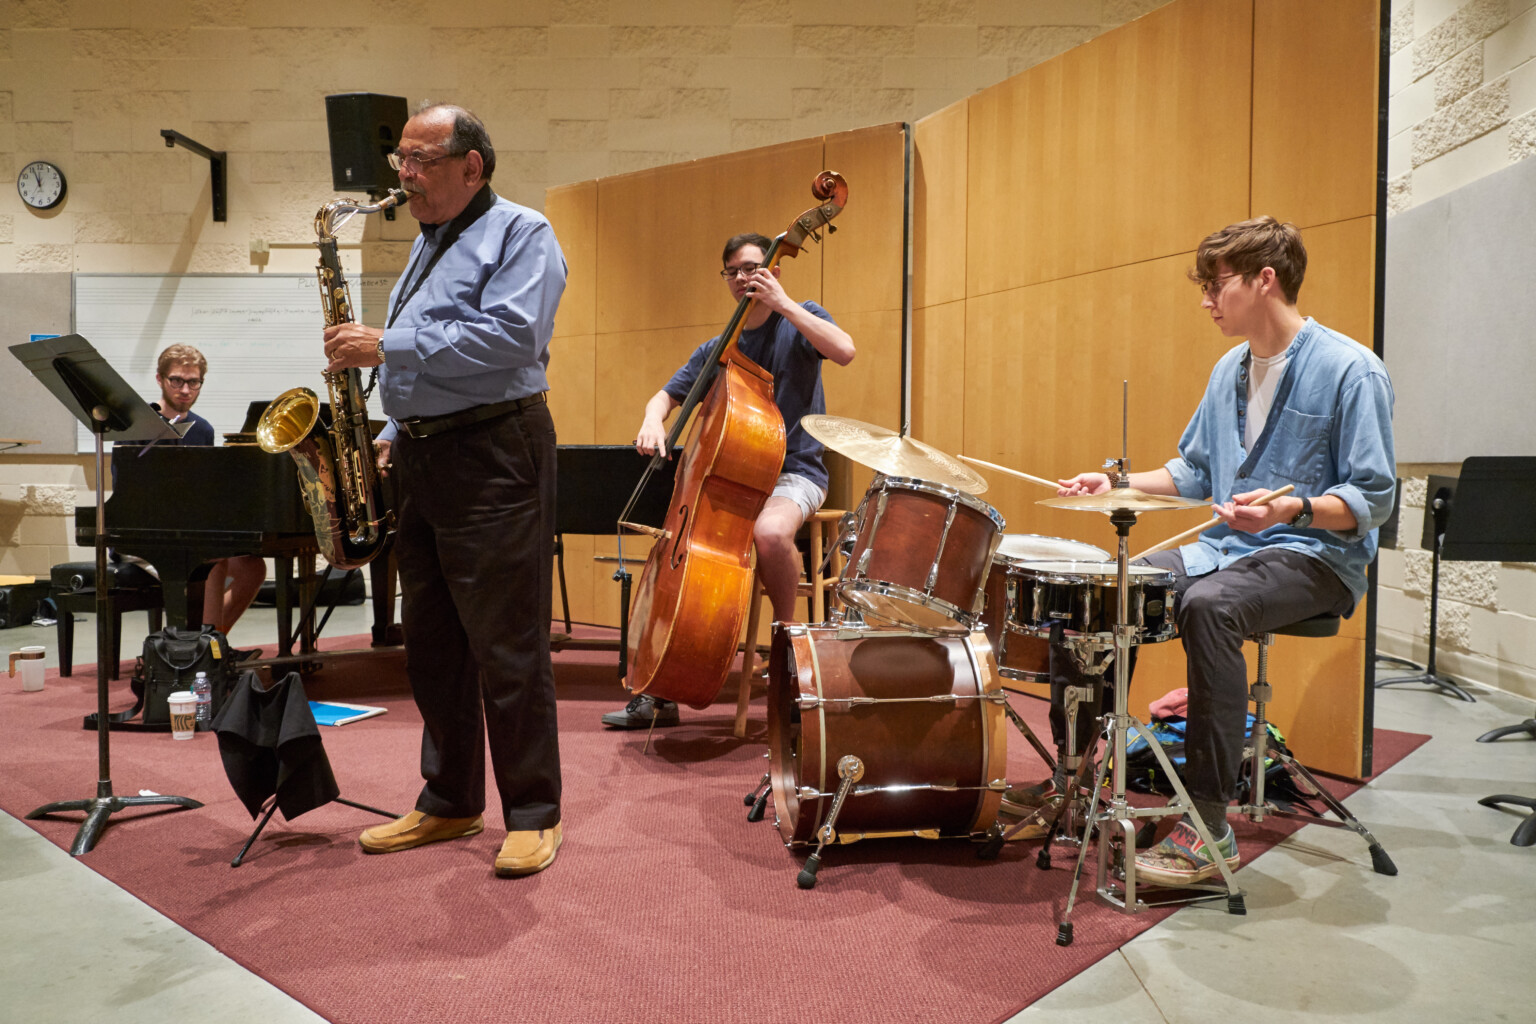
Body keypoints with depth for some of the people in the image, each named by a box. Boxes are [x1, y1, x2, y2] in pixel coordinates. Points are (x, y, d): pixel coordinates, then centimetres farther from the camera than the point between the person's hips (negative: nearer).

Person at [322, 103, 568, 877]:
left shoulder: (520, 233, -4)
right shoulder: (427, 244, 23)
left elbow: (510, 337, -20)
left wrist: (387, 347, -17)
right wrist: (394, 431, 15)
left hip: (494, 459, -9)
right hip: (422, 459, 9)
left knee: (507, 649, -5)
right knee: (432, 646, 12)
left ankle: (533, 813, 7)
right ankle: (448, 803, 25)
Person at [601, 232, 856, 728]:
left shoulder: (799, 320, 2)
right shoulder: (715, 350, 15)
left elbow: (844, 351, -18)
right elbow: (666, 395, 14)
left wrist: (783, 303, -18)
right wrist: (653, 421, -10)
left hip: (794, 472, -5)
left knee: (770, 531, -37)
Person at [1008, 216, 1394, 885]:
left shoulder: (1351, 371, -11)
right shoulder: (1230, 370, 13)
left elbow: (1372, 500, -14)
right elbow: (1193, 472, 20)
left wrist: (1292, 509, -31)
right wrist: (1118, 483, 6)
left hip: (1316, 559, -7)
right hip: (1225, 548, 8)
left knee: (1208, 604, -37)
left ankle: (1209, 828, -28)